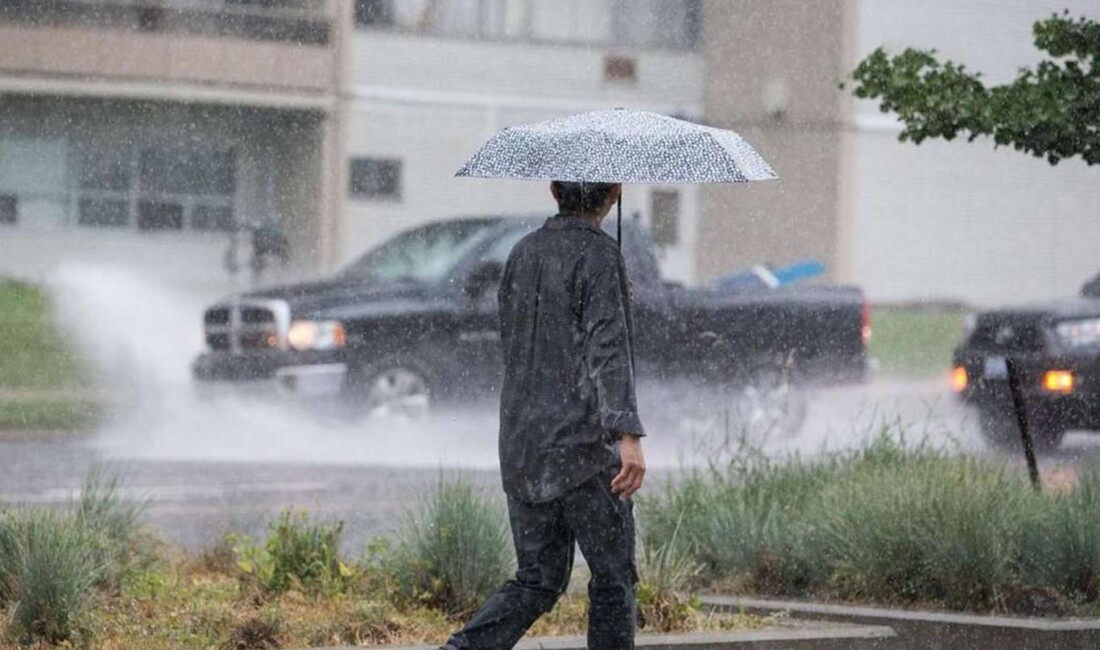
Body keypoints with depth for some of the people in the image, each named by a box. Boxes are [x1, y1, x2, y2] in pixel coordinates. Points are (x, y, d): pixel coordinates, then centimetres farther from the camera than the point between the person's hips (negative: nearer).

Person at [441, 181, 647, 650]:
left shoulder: (523, 254, 10)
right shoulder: (599, 256, -11)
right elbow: (608, 350, -23)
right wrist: (629, 436, -31)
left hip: (521, 445, 6)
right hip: (585, 448, -6)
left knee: (537, 580, 9)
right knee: (612, 576, 7)